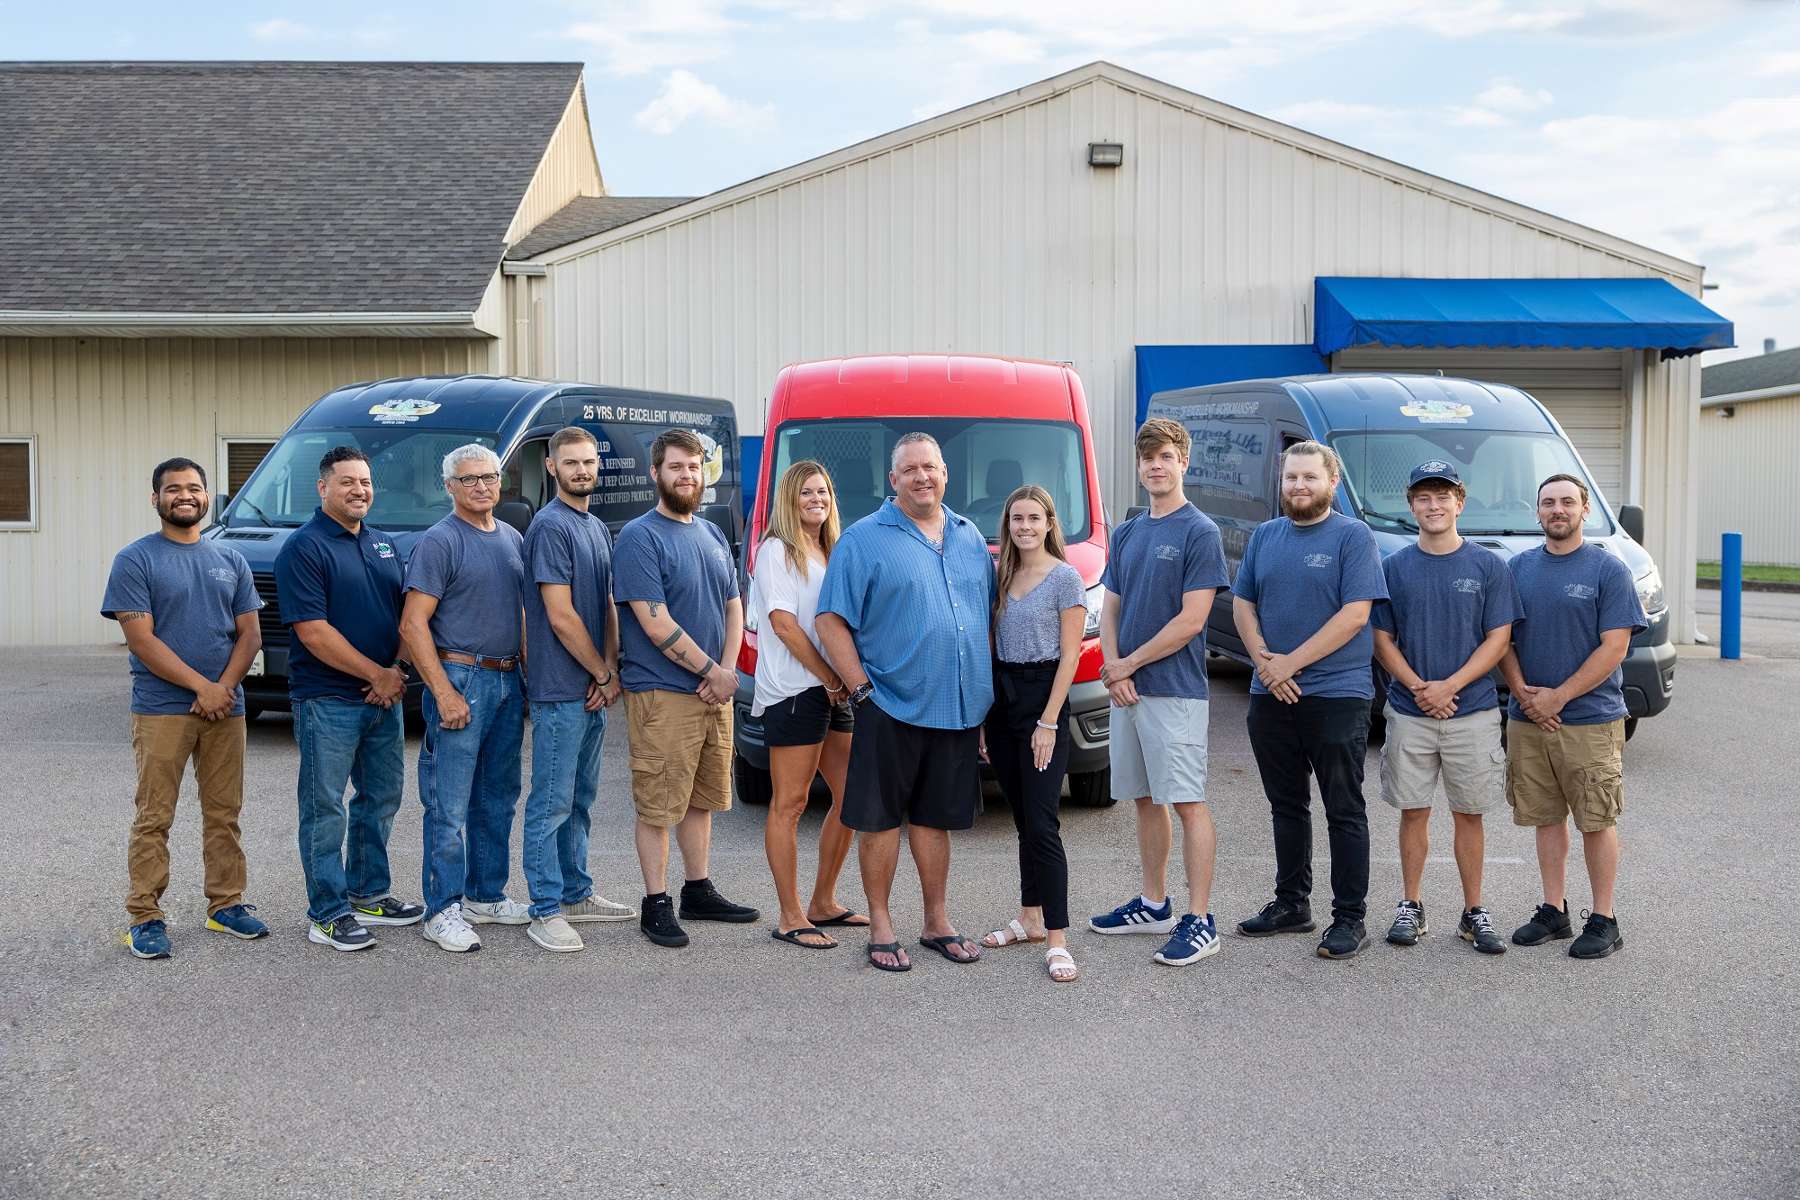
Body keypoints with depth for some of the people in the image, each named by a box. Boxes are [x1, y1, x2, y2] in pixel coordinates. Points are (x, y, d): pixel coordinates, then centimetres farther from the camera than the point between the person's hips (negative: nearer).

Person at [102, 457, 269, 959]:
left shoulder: (231, 560, 12)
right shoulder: (135, 560, -1)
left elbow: (249, 634, 7)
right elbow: (140, 638, -9)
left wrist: (224, 688, -9)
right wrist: (201, 686, -15)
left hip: (225, 708, 4)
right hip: (160, 709, -4)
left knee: (224, 813, 10)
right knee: (153, 819, -1)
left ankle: (226, 904, 19)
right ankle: (145, 916, 6)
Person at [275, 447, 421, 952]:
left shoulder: (384, 545, 13)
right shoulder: (304, 547, -11)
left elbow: (405, 614, 14)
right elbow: (313, 632, -17)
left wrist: (397, 671, -4)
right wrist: (377, 674, -15)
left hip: (385, 699, 8)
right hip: (327, 700, -8)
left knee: (382, 799, 15)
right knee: (326, 809, 0)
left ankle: (369, 893, 28)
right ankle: (328, 915, 7)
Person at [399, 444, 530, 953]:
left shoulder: (512, 539, 13)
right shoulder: (439, 541, -8)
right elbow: (412, 624, -14)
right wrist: (444, 693, -19)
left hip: (507, 681, 8)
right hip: (460, 678, -7)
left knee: (498, 799, 14)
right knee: (449, 805, -5)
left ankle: (485, 895, 25)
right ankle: (443, 911, 2)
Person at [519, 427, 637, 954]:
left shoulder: (598, 528, 15)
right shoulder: (551, 526, -12)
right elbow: (561, 616, -17)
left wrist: (610, 669, 0)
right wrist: (604, 674, -8)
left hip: (594, 690, 9)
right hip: (560, 690, -9)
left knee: (580, 798, 16)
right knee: (552, 802, -4)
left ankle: (576, 894, 25)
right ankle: (546, 912, 1)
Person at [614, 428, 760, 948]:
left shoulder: (713, 536, 14)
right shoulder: (640, 538, -10)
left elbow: (734, 607, 14)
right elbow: (655, 623, -16)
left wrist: (726, 671, -3)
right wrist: (711, 670, -12)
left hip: (713, 692, 7)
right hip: (660, 695, -7)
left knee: (701, 799, 16)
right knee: (657, 805, -1)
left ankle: (699, 891, 27)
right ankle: (656, 905, 8)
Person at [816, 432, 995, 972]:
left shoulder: (969, 537, 13)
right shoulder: (864, 539, -4)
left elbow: (989, 613, 19)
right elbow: (831, 621, -7)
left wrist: (985, 690, 13)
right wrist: (862, 688, -12)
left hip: (958, 707, 5)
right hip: (892, 706, -4)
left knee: (936, 818, 14)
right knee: (881, 818, 2)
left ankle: (937, 922, 24)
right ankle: (880, 928, 13)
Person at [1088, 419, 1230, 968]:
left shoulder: (1199, 532, -8)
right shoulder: (1126, 534, 14)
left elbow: (1190, 620, -14)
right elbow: (1109, 609, 13)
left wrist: (1128, 664, -9)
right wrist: (1113, 670, -4)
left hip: (1174, 690, -7)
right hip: (1127, 692, 7)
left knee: (1188, 803, -4)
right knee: (1146, 801, 14)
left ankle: (1200, 920, 0)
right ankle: (1154, 905, 24)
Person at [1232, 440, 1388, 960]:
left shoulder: (1353, 536, -4)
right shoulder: (1264, 536, 13)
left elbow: (1355, 614, -13)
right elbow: (1242, 604, 12)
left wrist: (1291, 662, -15)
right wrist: (1263, 659, -6)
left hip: (1336, 696, -5)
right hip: (1271, 696, 6)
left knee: (1344, 811, 1)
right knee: (1287, 806, 14)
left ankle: (1350, 918, 7)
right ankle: (1291, 903, 26)